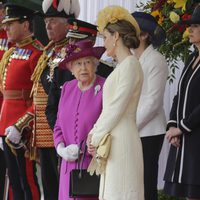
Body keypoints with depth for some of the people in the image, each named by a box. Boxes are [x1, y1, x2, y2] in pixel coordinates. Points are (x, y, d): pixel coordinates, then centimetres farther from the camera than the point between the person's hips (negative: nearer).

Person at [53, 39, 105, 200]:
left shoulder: (104, 88, -7)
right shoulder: (67, 88, 13)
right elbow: (59, 125, 18)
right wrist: (61, 148, 0)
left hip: (94, 163, -5)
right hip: (69, 164, 5)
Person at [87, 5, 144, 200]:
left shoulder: (130, 64, -11)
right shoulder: (120, 66, 18)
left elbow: (117, 108, -15)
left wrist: (96, 138, -9)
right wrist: (94, 133, 5)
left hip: (122, 139, -9)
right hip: (111, 140, 9)